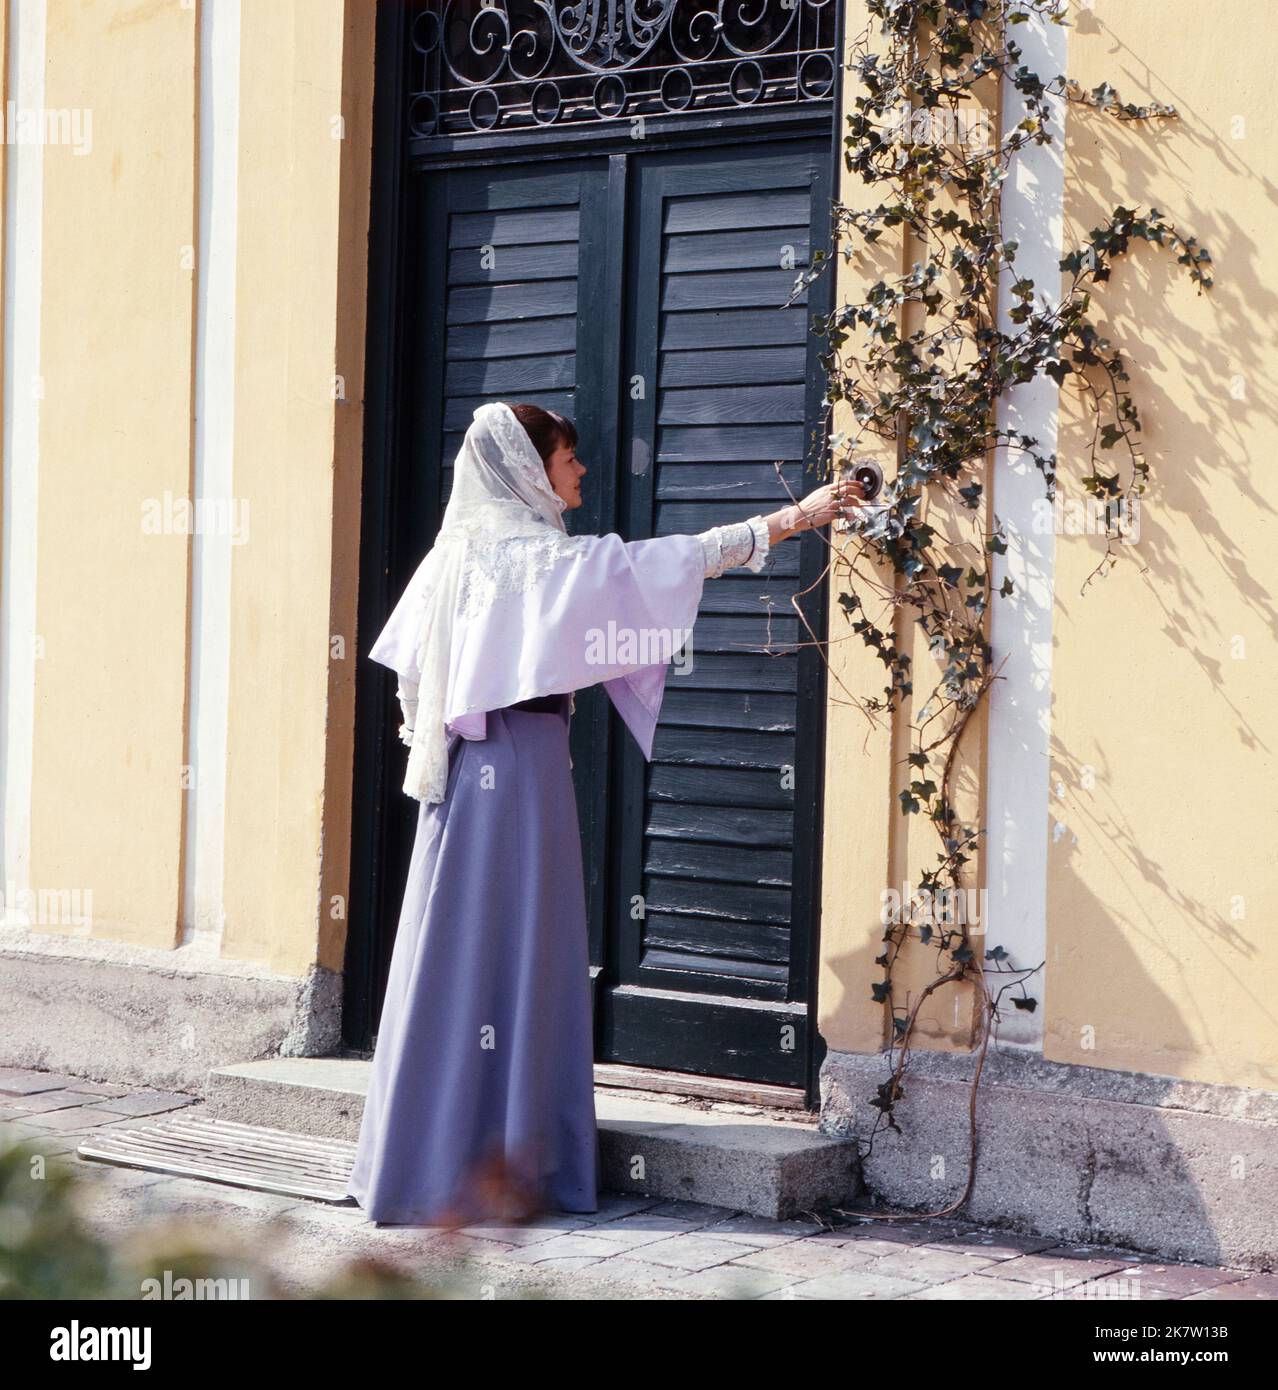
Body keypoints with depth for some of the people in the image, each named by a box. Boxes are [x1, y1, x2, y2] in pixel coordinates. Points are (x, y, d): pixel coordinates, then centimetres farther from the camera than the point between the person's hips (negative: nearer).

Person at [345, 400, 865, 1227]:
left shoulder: (471, 547, 14)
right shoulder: (534, 553, -12)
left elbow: (411, 658, 17)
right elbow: (667, 560, -16)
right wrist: (793, 518, -14)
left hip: (478, 768, 9)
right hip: (519, 766, -9)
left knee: (472, 953, 10)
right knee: (500, 952, -5)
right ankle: (474, 1168, -2)